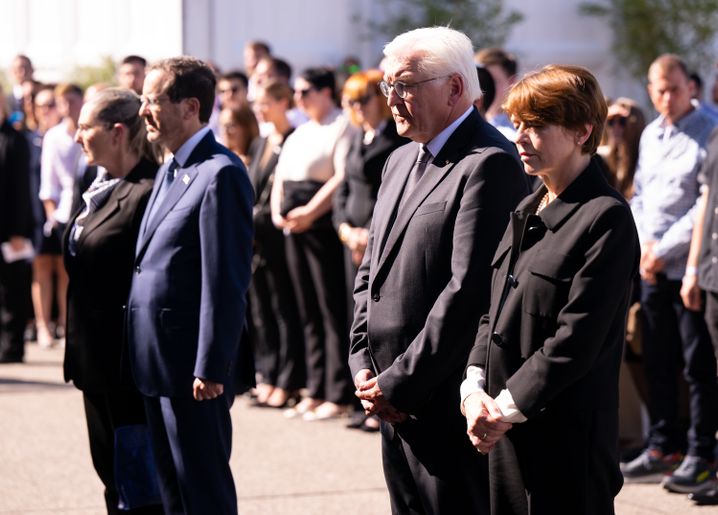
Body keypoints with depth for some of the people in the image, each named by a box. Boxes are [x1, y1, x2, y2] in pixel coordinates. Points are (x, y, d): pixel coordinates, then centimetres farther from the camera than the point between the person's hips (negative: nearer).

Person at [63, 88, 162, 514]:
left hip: (130, 365, -10)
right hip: (98, 360, 10)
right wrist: (78, 352, 18)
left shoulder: (146, 194, -19)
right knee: (111, 469, 15)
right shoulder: (102, 188, 12)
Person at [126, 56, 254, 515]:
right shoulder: (169, 171, 15)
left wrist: (210, 368, -20)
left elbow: (227, 281, -19)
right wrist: (144, 359, 14)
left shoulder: (221, 174, -15)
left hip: (192, 368, -10)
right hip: (158, 362, 10)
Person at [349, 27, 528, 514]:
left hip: (449, 405, -9)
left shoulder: (489, 164, -14)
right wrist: (364, 364, 5)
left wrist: (399, 383, -17)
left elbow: (469, 289, -20)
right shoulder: (401, 161, 16)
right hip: (395, 403, 9)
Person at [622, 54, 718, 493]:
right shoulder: (651, 135, 14)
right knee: (657, 362, 11)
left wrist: (663, 250, -12)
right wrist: (643, 244, 1)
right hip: (653, 268, 7)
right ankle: (664, 447, 20)